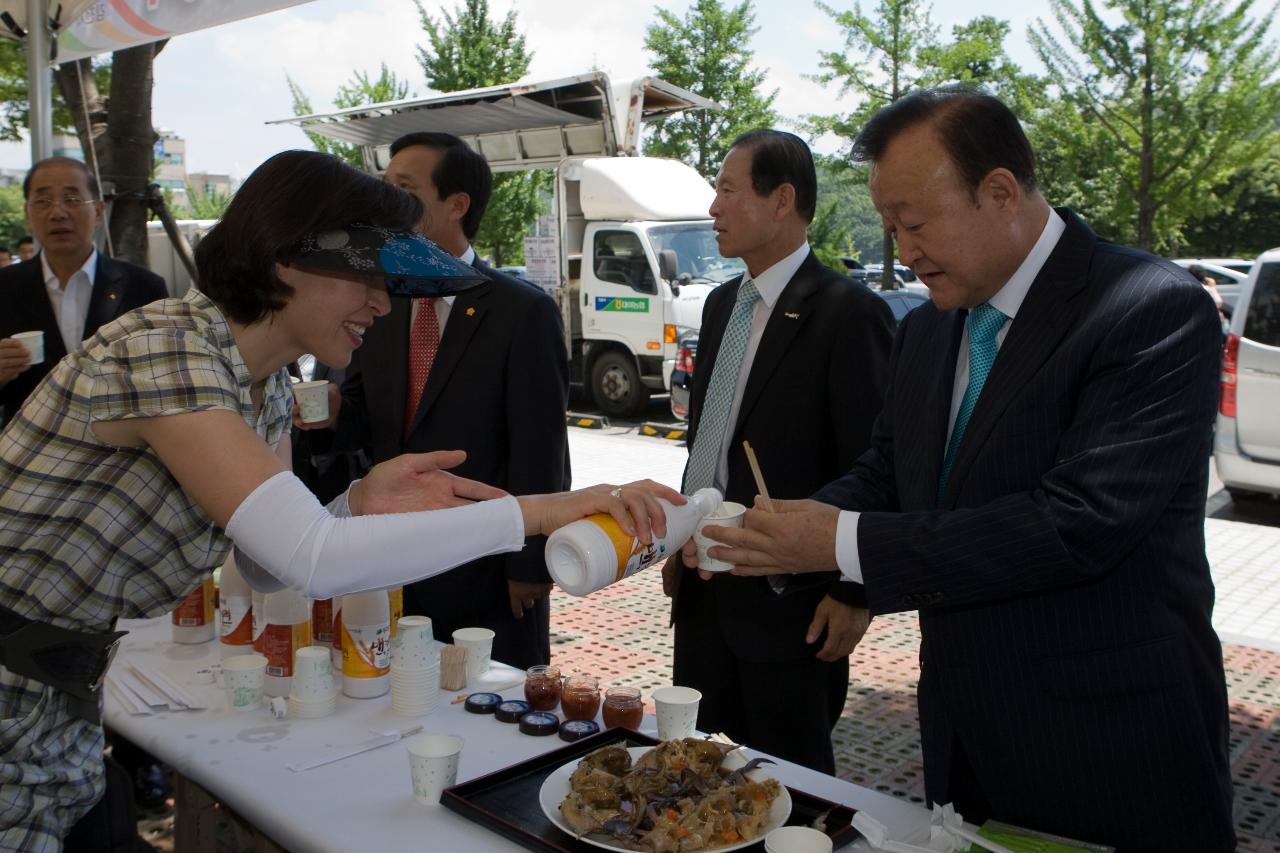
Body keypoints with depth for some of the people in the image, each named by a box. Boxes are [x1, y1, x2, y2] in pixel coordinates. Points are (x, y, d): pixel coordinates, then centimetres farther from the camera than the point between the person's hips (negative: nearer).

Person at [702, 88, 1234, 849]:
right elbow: (885, 477, 12)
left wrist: (847, 543, -25)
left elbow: (1082, 522, -27)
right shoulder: (927, 331, 6)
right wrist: (768, 537, -8)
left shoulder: (1157, 311, -18)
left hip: (1109, 758, -6)